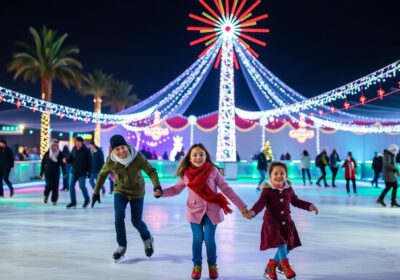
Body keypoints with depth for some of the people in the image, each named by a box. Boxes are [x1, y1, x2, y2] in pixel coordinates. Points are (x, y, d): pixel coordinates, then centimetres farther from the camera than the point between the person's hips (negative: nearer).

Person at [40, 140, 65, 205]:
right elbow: (43, 163, 5)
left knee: (55, 186, 0)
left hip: (56, 173, 1)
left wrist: (64, 173, -6)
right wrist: (42, 172, 6)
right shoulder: (47, 153, -1)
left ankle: (54, 200, 13)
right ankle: (46, 195, 18)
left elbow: (62, 164, -1)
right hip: (48, 172, -1)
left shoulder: (60, 154, -2)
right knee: (49, 185, -12)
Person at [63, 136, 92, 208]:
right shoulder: (74, 149, 1)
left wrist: (89, 172, -12)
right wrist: (66, 160, -13)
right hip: (74, 171, 5)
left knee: (82, 186, 0)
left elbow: (90, 162, -11)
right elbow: (71, 159, 10)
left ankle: (87, 199, 25)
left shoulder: (86, 151, -13)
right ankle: (73, 202, 9)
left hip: (82, 172, -5)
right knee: (71, 185, 0)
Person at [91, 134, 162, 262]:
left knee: (136, 221, 4)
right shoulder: (110, 161, -21)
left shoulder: (137, 157, -28)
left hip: (137, 192, -1)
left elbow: (151, 171, -22)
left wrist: (157, 186, -38)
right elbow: (102, 175, -2)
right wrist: (96, 192, 4)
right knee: (119, 216, -18)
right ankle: (122, 246, 2)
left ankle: (147, 239, 37)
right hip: (120, 191, 1)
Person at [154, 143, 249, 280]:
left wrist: (241, 206, -7)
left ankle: (212, 265, 25)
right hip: (195, 211, 1)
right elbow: (176, 189, 10)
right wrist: (161, 192, -7)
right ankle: (197, 266, 26)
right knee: (197, 239, 4)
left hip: (212, 211, -1)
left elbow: (226, 189, -5)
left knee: (209, 239, 1)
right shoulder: (186, 174, -4)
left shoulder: (213, 170, -9)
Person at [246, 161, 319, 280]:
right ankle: (286, 267, -1)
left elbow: (296, 201, 18)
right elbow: (260, 203, -22)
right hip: (272, 222, -6)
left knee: (287, 246, 9)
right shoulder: (267, 190, -12)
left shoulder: (288, 189, 3)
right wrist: (252, 212, -40)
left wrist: (309, 206, 11)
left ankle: (270, 267, 26)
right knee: (281, 244, -18)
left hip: (286, 222, 6)